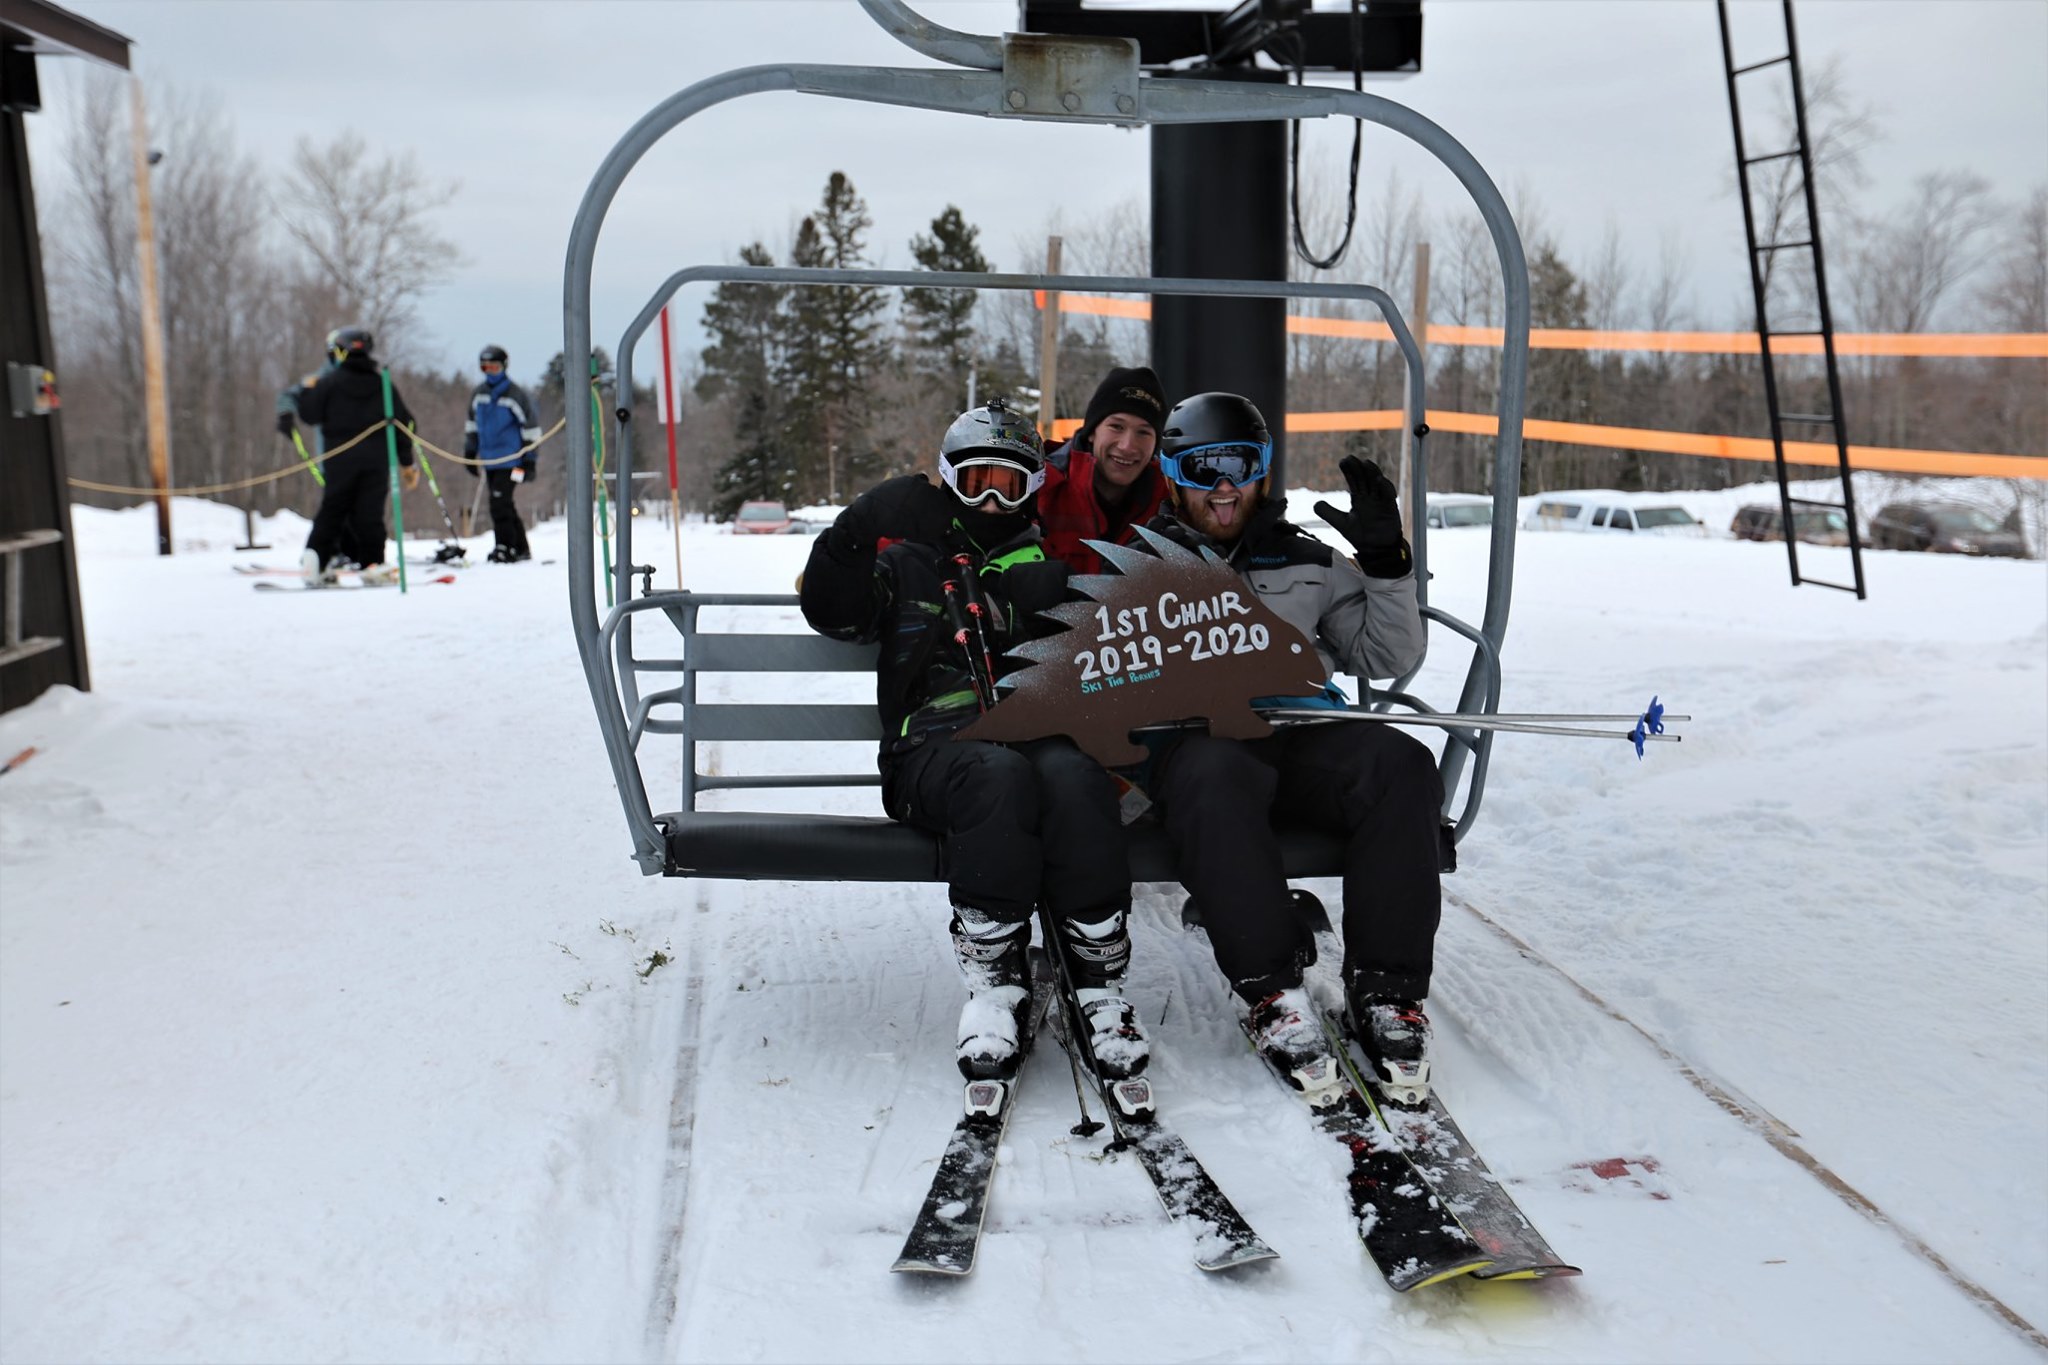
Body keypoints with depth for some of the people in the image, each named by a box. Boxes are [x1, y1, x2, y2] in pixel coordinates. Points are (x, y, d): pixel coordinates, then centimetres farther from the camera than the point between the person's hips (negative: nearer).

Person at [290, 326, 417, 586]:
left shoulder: (329, 382, -1)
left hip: (339, 459, -1)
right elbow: (403, 422, 7)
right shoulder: (383, 384, 6)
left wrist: (307, 389, 17)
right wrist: (406, 462, 13)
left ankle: (316, 562, 0)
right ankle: (373, 564, -4)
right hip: (376, 460, 1)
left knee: (332, 509, 6)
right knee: (370, 512, 3)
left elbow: (310, 414, -2)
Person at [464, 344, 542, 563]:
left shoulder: (515, 395, -7)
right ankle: (521, 548, 18)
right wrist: (470, 451, 21)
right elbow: (472, 424, 24)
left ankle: (505, 548, -9)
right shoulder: (478, 395, 11)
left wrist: (529, 459, -6)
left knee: (500, 504, -14)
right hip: (488, 460, 7)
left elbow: (531, 426, -4)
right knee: (503, 505, 9)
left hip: (510, 460, -7)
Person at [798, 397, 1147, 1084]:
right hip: (936, 744, -2)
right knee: (997, 777, -36)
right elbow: (834, 614, 9)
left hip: (1038, 735, 2)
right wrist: (850, 541, -4)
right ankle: (995, 983, -28)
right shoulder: (909, 558, 20)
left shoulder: (1046, 564, 24)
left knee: (1072, 776, -33)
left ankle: (1100, 981, -29)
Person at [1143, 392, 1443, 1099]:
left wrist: (1385, 562, 6)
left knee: (1401, 763, -28)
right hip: (1195, 742, -3)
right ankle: (1271, 993, -32)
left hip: (1303, 738, 3)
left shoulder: (1308, 561, 24)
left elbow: (1388, 658, 19)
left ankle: (1384, 992, -24)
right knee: (1219, 777, -39)